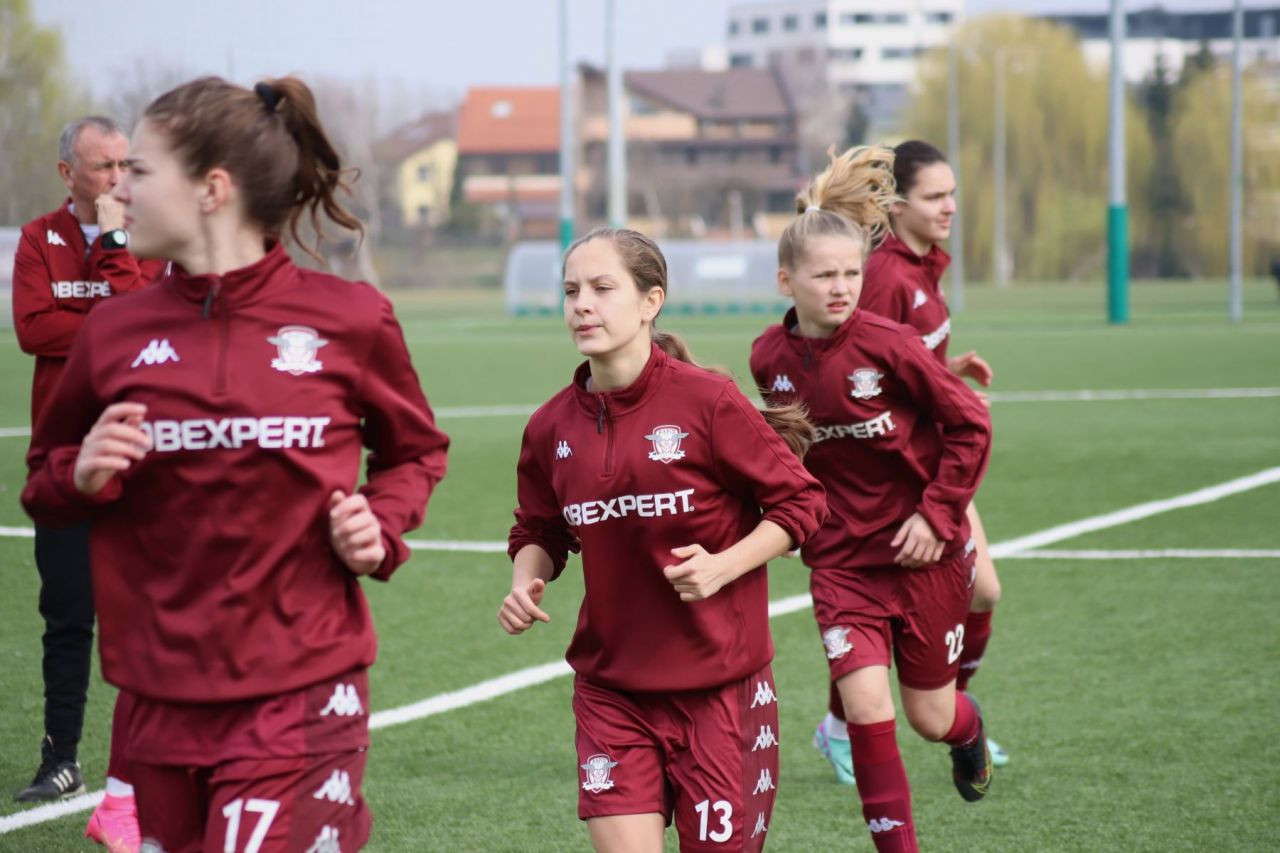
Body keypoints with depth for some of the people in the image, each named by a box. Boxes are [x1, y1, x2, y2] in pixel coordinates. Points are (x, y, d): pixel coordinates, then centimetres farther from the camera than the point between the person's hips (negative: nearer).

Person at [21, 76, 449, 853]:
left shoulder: (348, 319, -4)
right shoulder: (116, 332, 3)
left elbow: (415, 450, 13)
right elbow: (43, 486, 15)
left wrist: (381, 529, -5)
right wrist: (81, 476, -7)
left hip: (299, 692, -3)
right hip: (165, 695, 4)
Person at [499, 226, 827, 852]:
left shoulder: (707, 401, -12)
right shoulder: (551, 426, 0)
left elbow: (800, 502, -5)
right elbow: (540, 531, 16)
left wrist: (723, 567, -18)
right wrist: (525, 583, -4)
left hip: (719, 682, -3)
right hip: (612, 687, 3)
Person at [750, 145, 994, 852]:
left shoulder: (888, 345, -17)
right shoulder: (770, 358, -5)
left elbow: (970, 425, -9)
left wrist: (936, 515, -13)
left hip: (920, 551, -2)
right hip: (840, 558, 2)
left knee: (930, 718, 10)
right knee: (865, 702, -15)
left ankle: (968, 729, 48)